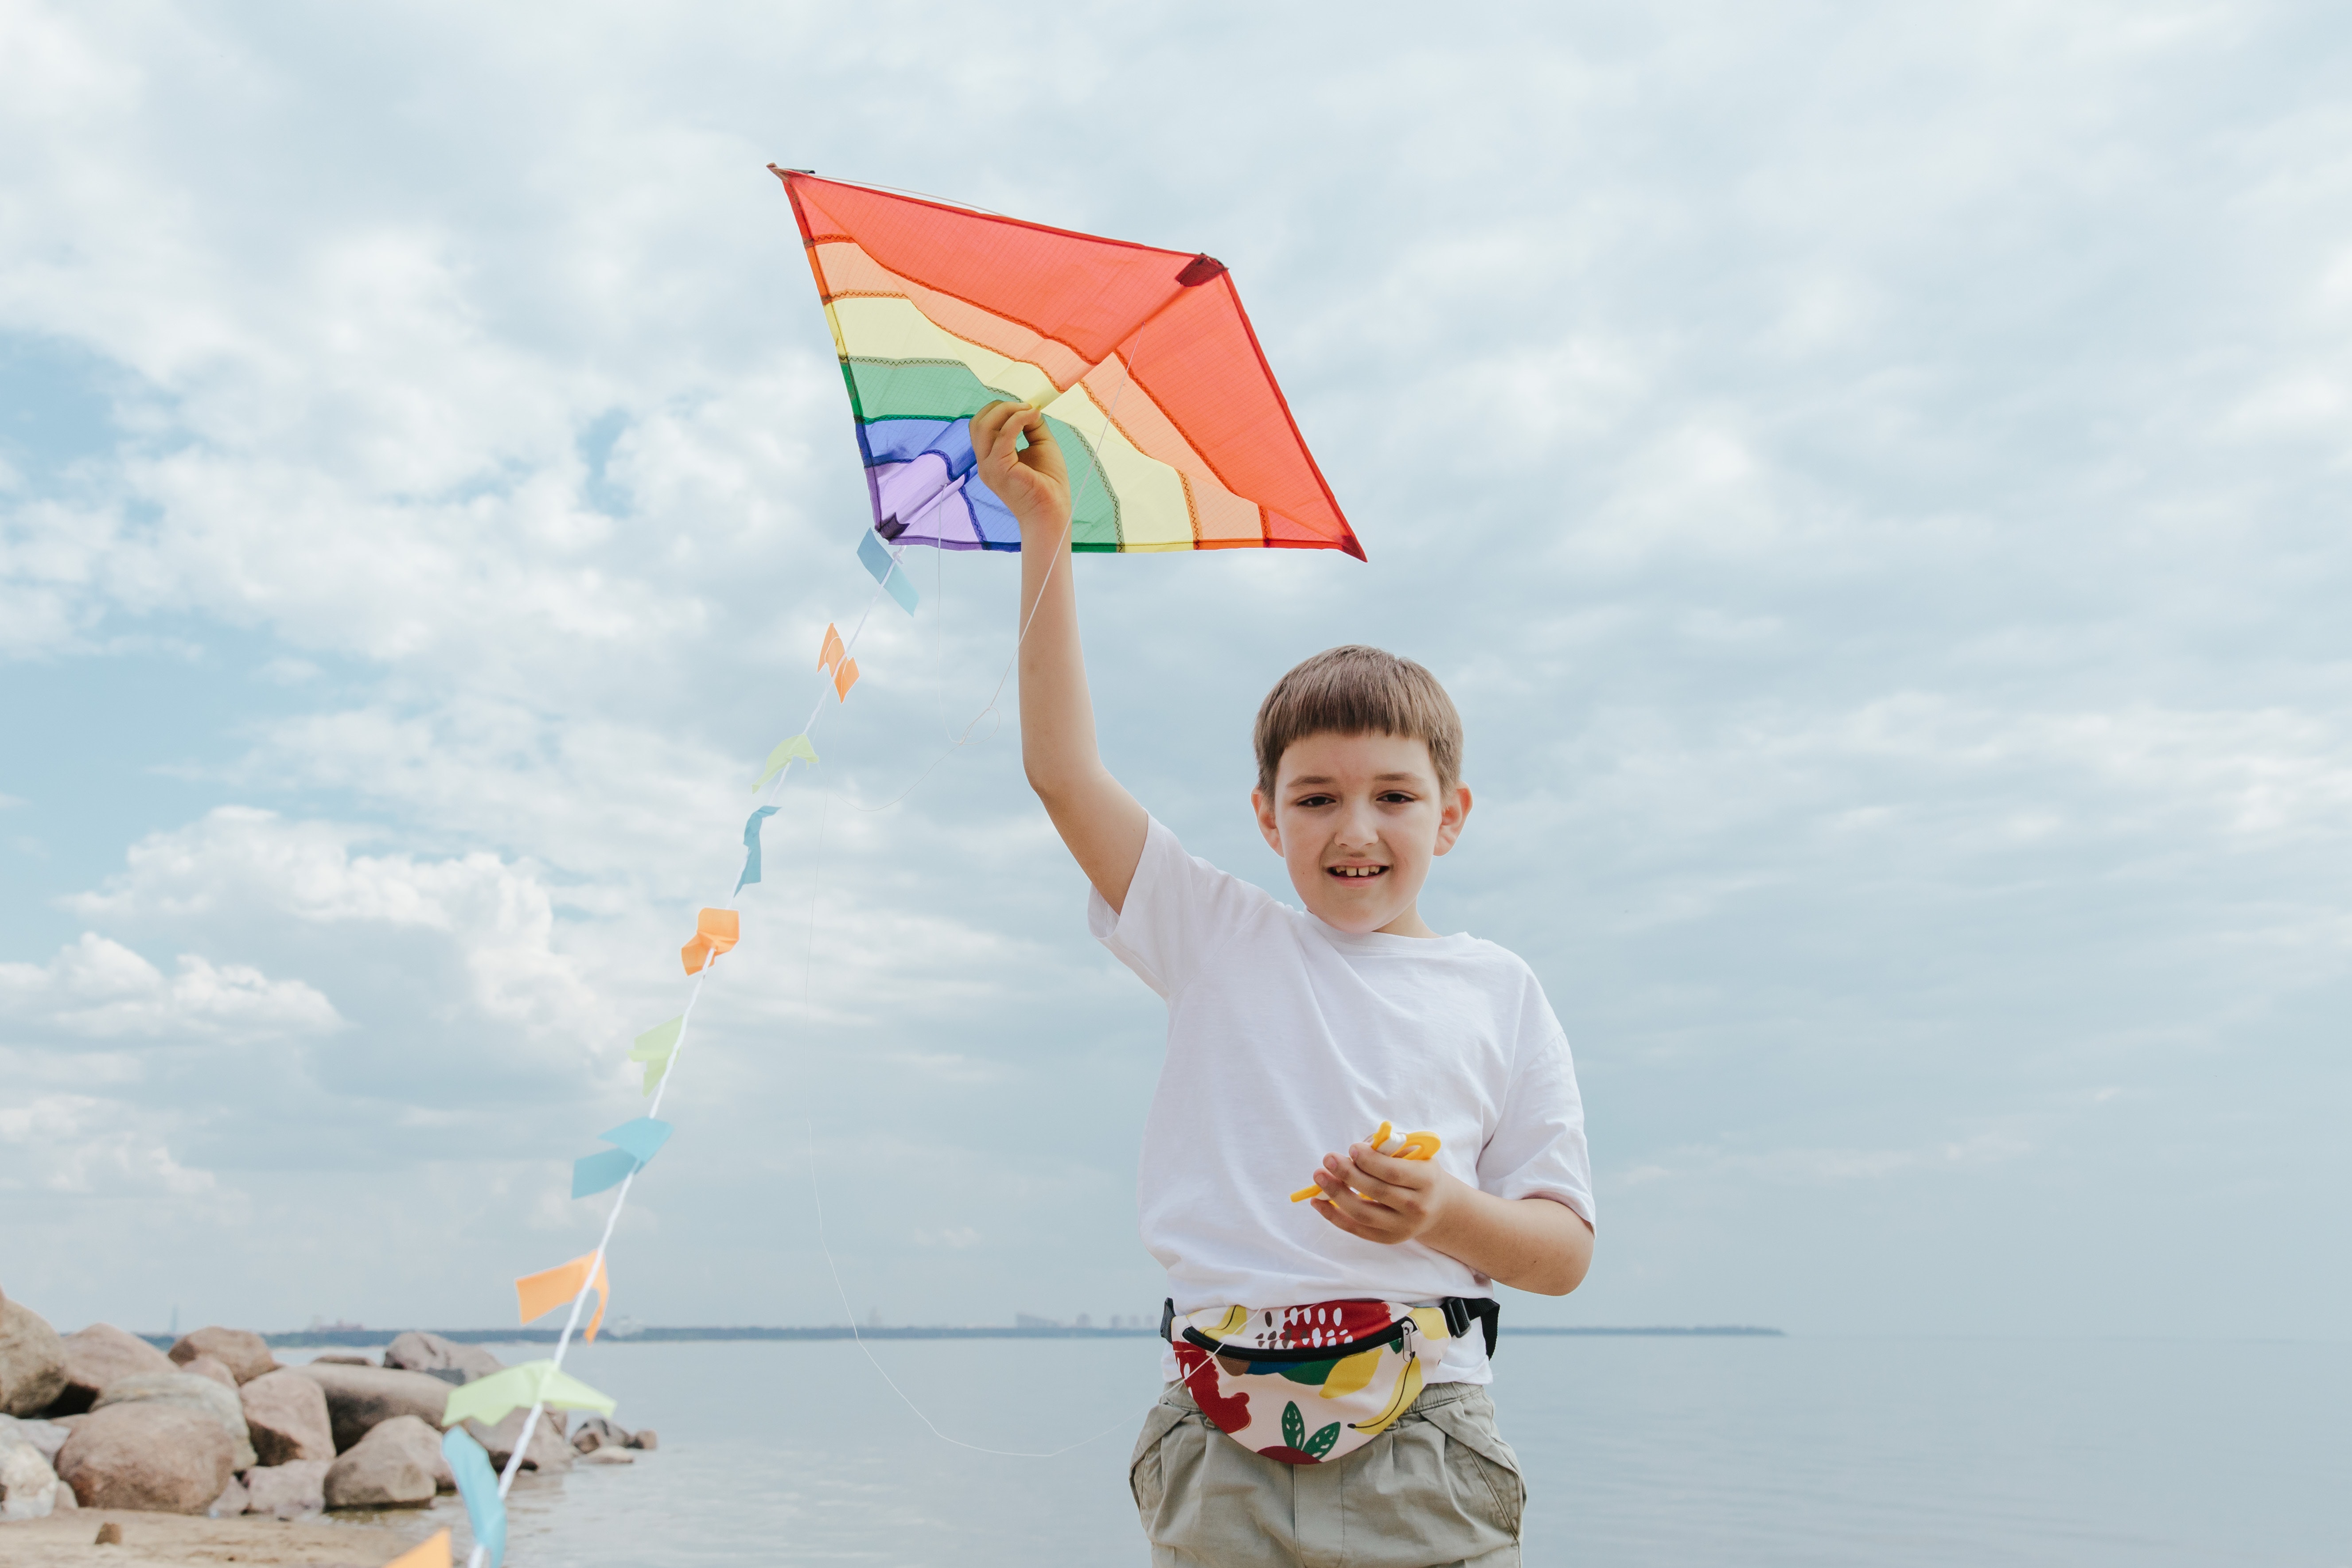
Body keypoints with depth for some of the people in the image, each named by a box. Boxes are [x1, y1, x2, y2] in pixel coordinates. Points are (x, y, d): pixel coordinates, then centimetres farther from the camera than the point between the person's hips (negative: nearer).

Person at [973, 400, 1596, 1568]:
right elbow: (1064, 773, 0)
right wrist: (1045, 527, -1)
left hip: (1419, 1451, 0)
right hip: (1219, 1454, 1)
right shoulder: (1222, 941, 8)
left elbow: (1565, 1252, 7)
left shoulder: (1495, 992, 7)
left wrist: (1449, 1216, -15)